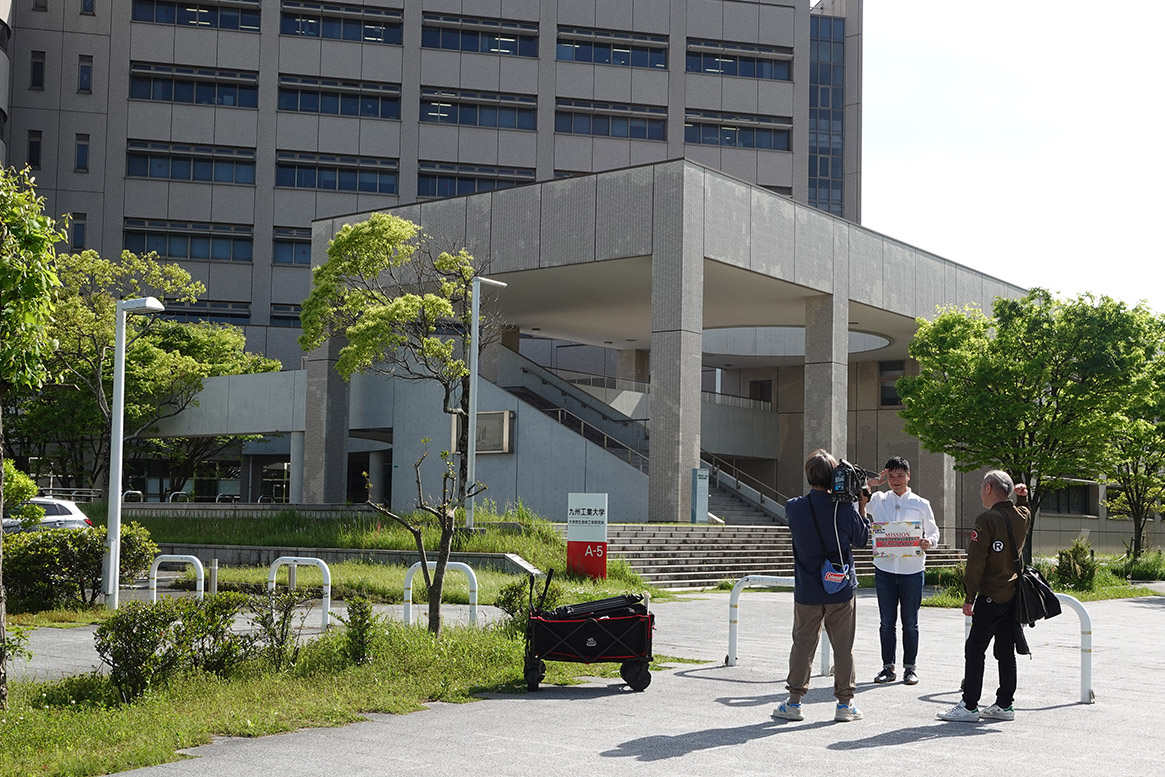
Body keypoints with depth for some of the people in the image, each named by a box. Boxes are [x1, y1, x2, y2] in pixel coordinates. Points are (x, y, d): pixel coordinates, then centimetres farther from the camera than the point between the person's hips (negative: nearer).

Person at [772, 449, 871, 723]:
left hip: (807, 591, 1)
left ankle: (794, 702, 12)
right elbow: (862, 538, 4)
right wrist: (862, 505, 8)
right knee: (843, 647, 8)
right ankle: (845, 703, 13)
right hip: (841, 590, 0)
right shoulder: (845, 509, -12)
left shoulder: (794, 508, -10)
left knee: (803, 645, 9)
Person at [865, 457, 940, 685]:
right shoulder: (878, 500, 7)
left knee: (910, 622, 5)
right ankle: (888, 667, 14)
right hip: (884, 568, 1)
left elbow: (933, 532, 10)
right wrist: (873, 482, -2)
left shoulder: (921, 504, 6)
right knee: (886, 621, 5)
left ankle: (910, 667, 14)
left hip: (912, 570, -1)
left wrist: (928, 543, -13)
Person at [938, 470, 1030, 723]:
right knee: (1006, 651, 12)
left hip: (991, 596, -7)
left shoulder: (987, 519, -15)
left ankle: (969, 706, -3)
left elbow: (976, 561, -17)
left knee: (975, 649, -3)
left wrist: (969, 597, -13)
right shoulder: (1022, 516, 6)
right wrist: (1021, 497, 19)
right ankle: (1005, 705, 15)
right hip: (1014, 593, 7)